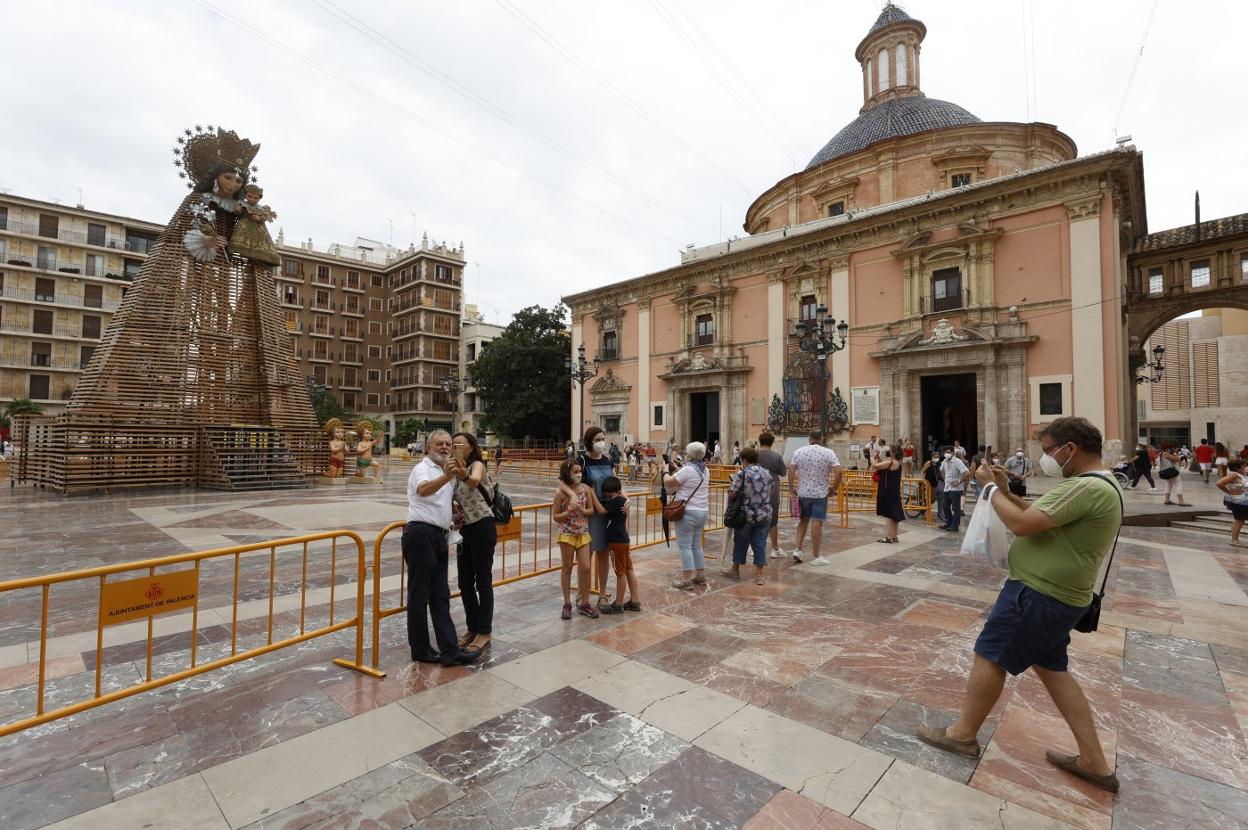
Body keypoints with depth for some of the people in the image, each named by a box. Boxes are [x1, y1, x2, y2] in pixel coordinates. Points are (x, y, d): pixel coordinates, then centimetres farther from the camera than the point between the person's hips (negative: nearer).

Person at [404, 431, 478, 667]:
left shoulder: (449, 471, 19)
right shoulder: (422, 468, -5)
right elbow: (424, 490, -30)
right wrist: (446, 477, -48)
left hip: (438, 535, 8)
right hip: (420, 533, -8)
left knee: (440, 595, 7)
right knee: (419, 594, 2)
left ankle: (450, 650, 10)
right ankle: (420, 649, 14)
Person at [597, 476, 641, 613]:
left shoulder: (617, 501, -19)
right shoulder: (622, 500, 7)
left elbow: (601, 510, -22)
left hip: (617, 541, -10)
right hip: (623, 540, 10)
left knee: (621, 572, 1)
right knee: (628, 570, 12)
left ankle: (618, 604, 12)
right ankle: (634, 601, 20)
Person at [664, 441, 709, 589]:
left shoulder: (688, 469, -17)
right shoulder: (704, 470, 9)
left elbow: (668, 482, -14)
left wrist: (667, 471, 5)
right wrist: (676, 468, 20)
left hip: (688, 512, -9)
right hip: (702, 511, 9)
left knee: (685, 546, -1)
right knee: (697, 545, 18)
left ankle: (686, 580, 2)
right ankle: (700, 576, 24)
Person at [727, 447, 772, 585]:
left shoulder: (741, 474, -13)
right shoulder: (767, 473, 4)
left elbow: (732, 495, -12)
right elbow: (770, 493, 12)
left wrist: (730, 489, 8)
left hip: (746, 515, -4)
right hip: (765, 515, 4)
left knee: (740, 543, 13)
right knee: (760, 544, 9)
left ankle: (735, 570, 27)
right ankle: (759, 575, 11)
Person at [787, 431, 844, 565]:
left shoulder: (799, 452, 0)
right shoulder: (829, 453, -7)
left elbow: (791, 471, -3)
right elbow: (839, 471, -15)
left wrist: (791, 487, 7)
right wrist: (834, 487, -3)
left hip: (803, 492, 3)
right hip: (820, 493, -3)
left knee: (803, 520, 18)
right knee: (817, 523, -1)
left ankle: (797, 549, 11)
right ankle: (816, 557, 5)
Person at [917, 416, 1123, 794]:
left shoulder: (1085, 488, -23)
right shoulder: (1098, 487, 12)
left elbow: (1022, 525, -26)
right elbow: (1042, 519, 17)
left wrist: (991, 489, -12)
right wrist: (1007, 492, 6)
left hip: (1038, 593, -10)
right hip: (1057, 594, 10)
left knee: (989, 657, 3)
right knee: (1051, 668, 20)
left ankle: (963, 734, 19)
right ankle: (1095, 763, 28)